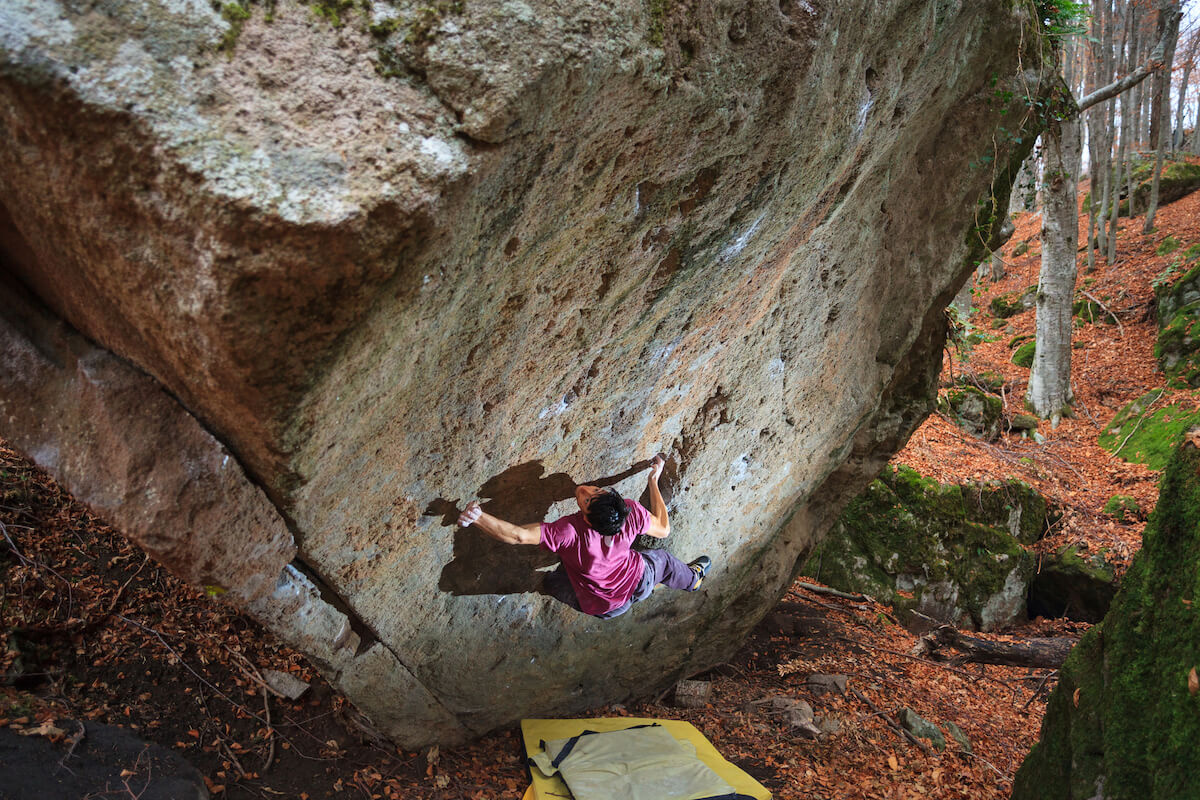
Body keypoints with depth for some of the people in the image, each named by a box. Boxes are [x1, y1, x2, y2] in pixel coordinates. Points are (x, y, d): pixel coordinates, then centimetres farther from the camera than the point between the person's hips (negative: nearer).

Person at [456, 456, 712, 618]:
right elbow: (663, 529, -13)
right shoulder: (633, 512, -34)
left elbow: (516, 535, -52)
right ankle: (692, 579, 68)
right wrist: (654, 482, -7)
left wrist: (478, 517, -57)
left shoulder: (570, 532, -45)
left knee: (553, 581, 26)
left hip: (603, 606, -3)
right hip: (640, 585, 3)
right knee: (663, 560, 36)